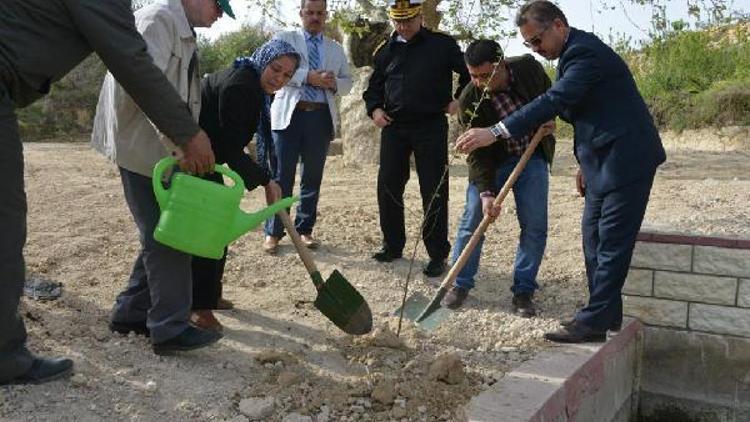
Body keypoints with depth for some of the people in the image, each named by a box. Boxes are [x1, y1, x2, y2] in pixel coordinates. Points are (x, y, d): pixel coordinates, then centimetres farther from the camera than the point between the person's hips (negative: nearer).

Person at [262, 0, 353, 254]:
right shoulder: (285, 39, 9)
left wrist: (333, 83, -6)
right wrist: (309, 76, -16)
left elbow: (347, 83, 17)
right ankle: (273, 232, 3)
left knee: (313, 177, 7)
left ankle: (304, 229, 17)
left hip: (321, 117, 3)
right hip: (289, 114, -3)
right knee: (282, 176, -4)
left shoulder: (336, 49, 19)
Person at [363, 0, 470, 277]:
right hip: (393, 127, 4)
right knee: (388, 188, 6)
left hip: (431, 126, -4)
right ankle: (392, 246, 21)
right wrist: (374, 109, 1)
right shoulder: (385, 51, 9)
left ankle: (438, 254, 7)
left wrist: (459, 99, 1)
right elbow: (374, 86, 19)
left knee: (434, 192, -2)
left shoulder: (442, 44, -1)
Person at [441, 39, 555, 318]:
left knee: (534, 225, -4)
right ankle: (460, 284, 12)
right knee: (473, 219, -4)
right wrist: (486, 192, -30)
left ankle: (523, 290, 7)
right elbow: (478, 153, -21)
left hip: (532, 158, 2)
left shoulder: (529, 68, -16)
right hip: (491, 162, -1)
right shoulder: (469, 101, -23)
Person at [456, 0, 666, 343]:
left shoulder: (585, 52, -19)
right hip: (603, 160, 11)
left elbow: (554, 101, -32)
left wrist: (496, 132, -37)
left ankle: (593, 322, -1)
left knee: (612, 243, -6)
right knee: (594, 237, 12)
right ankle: (606, 315, 20)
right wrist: (585, 164, 18)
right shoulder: (575, 52, 14)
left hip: (626, 158, -11)